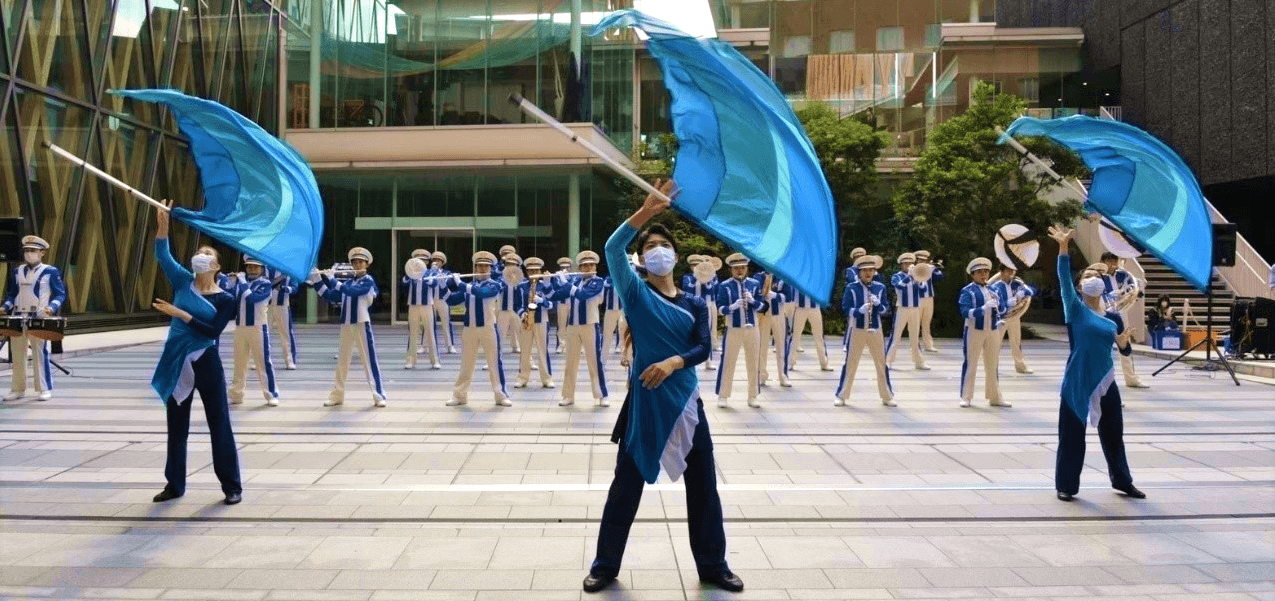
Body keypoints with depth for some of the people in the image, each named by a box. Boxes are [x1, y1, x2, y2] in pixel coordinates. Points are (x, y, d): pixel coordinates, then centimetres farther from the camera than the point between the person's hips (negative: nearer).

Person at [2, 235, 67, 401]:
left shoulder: (50, 271, 0)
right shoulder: (17, 271, 14)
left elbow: (60, 294, -1)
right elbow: (11, 294, 19)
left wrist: (52, 308, -18)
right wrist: (5, 307, 1)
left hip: (40, 319, -5)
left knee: (40, 353, -4)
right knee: (17, 354, 7)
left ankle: (45, 390, 3)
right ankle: (17, 389, 16)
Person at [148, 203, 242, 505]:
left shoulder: (224, 299, -4)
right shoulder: (183, 281, 5)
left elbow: (213, 331, -17)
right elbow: (163, 256, -8)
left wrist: (181, 314, -21)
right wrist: (163, 226, -19)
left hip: (206, 364, -3)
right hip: (177, 364, 4)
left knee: (219, 424, 1)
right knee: (176, 426, 12)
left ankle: (232, 486, 8)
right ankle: (174, 484, 24)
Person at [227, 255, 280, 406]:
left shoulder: (265, 284, -4)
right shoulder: (240, 282, 11)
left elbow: (252, 298, -20)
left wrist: (243, 282, -14)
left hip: (258, 327, -5)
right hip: (240, 327, 5)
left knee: (264, 361, -3)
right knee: (239, 363, 10)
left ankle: (272, 395, 2)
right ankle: (236, 395, 19)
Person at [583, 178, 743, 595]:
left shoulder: (695, 304, 7)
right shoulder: (635, 294, -2)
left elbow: (704, 347, -5)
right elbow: (612, 248, -18)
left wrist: (674, 362, -24)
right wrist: (646, 212, -26)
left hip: (685, 402, 3)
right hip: (643, 402, -3)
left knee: (702, 486, 9)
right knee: (626, 486, 5)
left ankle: (713, 566, 25)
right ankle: (605, 566, 20)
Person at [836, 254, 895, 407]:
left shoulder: (880, 287, 5)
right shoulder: (851, 288, -3)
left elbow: (886, 309, 5)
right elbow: (845, 309, -6)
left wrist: (878, 304, -16)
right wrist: (859, 310, -23)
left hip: (875, 330, 2)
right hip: (857, 330, -2)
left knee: (882, 364, 6)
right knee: (850, 363, 2)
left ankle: (887, 397, 18)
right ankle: (842, 396, 11)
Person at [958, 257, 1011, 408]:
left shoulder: (992, 291, 13)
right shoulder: (968, 291, -4)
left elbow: (1002, 311, 13)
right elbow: (965, 312, -17)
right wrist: (983, 308, -29)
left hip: (993, 332, 5)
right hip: (974, 331, -5)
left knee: (992, 366, 11)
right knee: (970, 365, 1)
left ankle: (994, 397, 20)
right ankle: (966, 397, 8)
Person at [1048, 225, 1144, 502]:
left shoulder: (1112, 317, 8)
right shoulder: (1076, 309, -4)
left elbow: (1124, 350, 15)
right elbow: (1064, 279, -18)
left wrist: (1123, 343, -9)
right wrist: (1063, 247, -29)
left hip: (1105, 383, 4)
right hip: (1077, 382, -4)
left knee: (1113, 433, 16)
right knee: (1072, 434, 1)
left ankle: (1122, 480, 34)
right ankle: (1066, 485, 13)